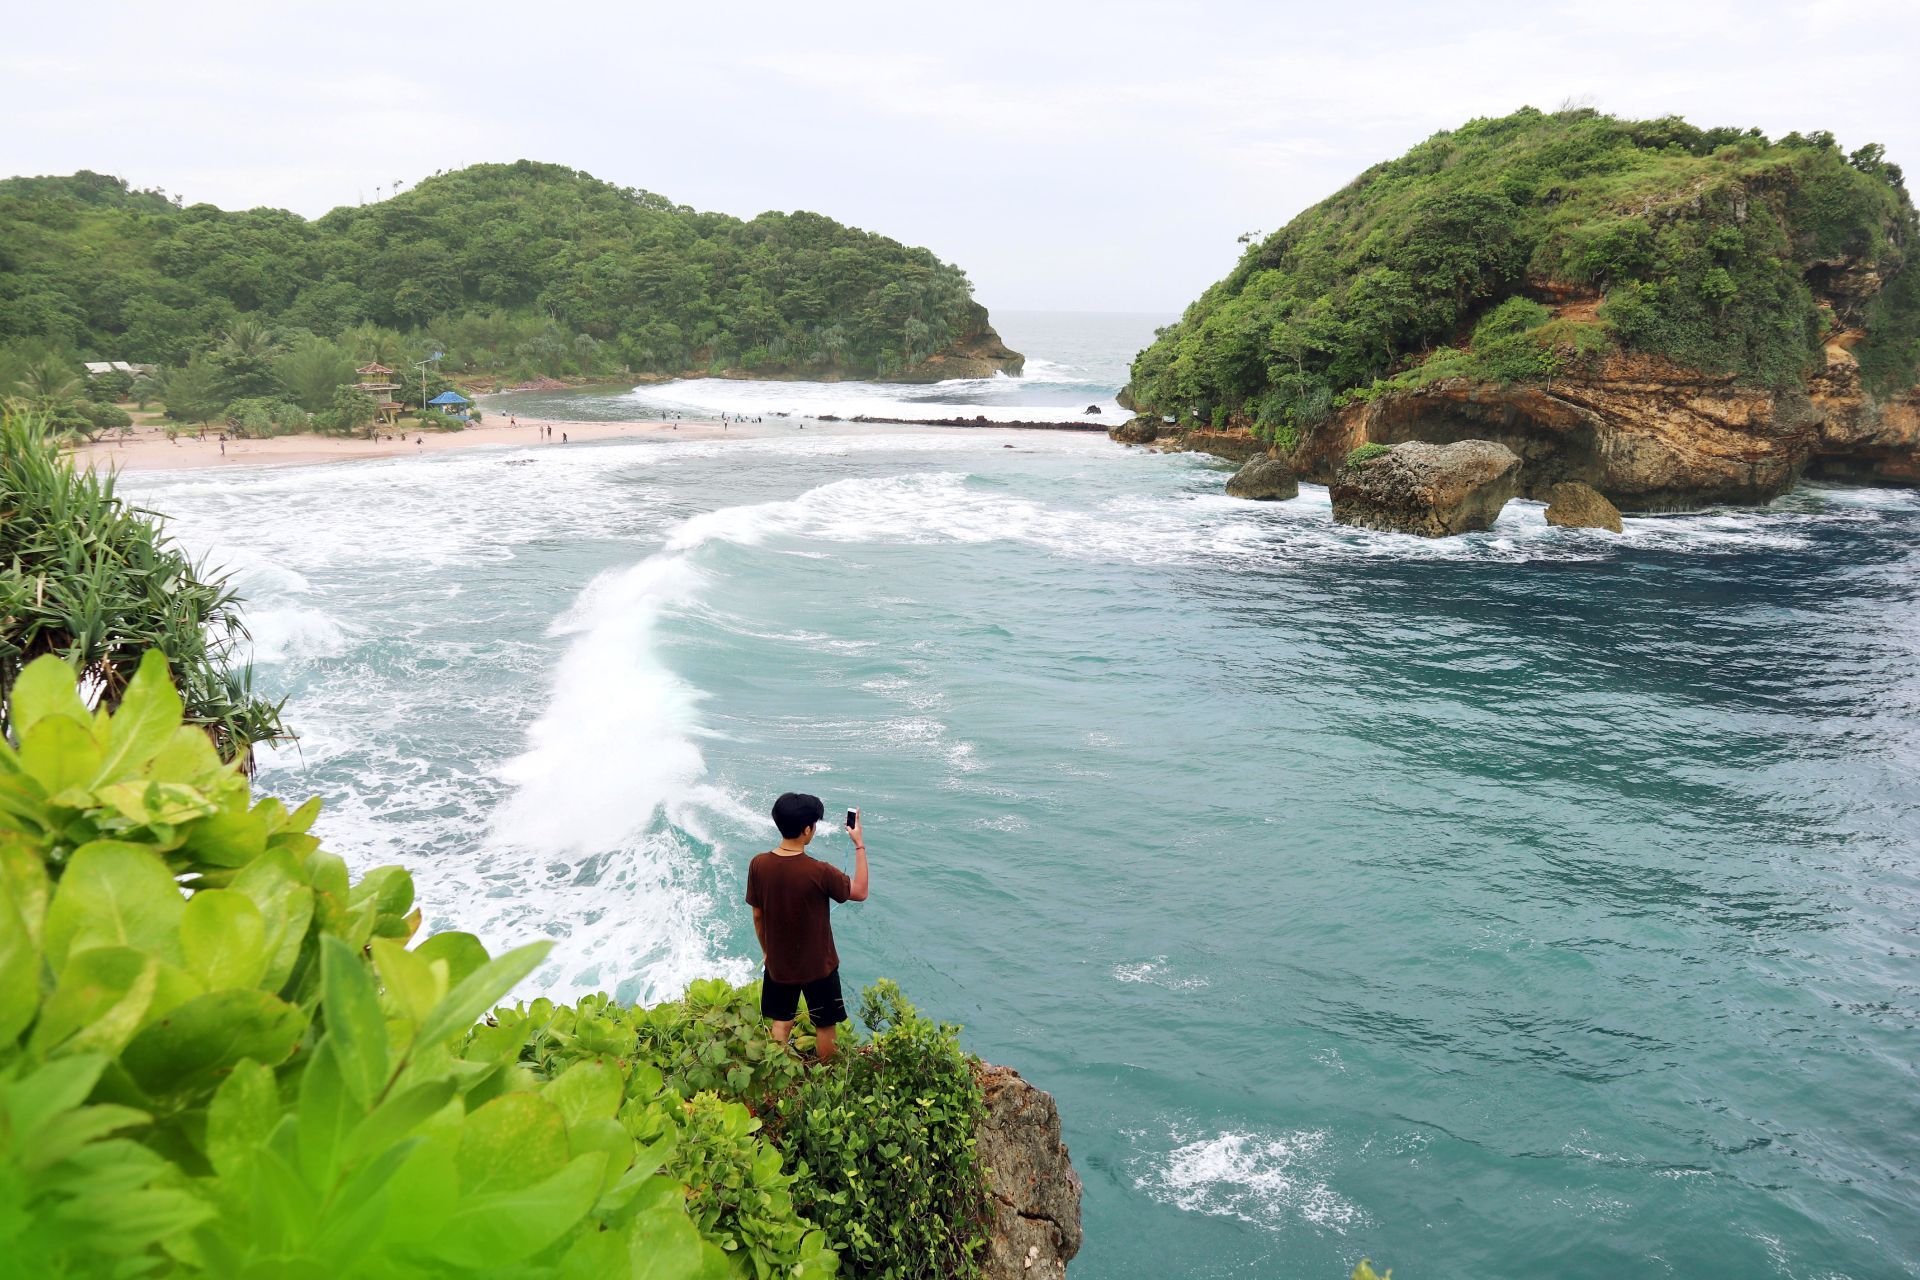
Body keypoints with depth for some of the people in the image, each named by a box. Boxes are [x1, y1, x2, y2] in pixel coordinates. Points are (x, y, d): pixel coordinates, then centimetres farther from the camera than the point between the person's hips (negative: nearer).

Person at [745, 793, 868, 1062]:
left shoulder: (758, 865, -14)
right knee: (825, 1025, 17)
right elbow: (860, 892, -11)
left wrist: (766, 951, 15)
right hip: (818, 966, -4)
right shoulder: (820, 872, -27)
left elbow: (757, 915, -2)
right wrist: (859, 845, -7)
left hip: (778, 964, 4)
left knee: (781, 1023, 21)